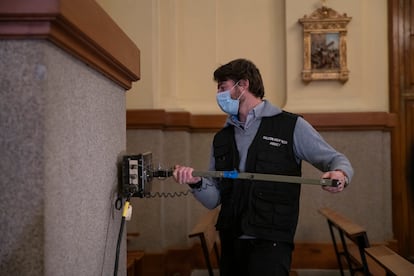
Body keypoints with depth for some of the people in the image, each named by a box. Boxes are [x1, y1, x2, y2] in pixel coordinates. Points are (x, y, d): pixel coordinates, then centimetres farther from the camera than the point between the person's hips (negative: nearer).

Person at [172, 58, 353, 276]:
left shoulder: (291, 126, -3)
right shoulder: (221, 138, 11)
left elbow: (336, 160, 2)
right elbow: (213, 199, 10)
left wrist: (340, 174, -20)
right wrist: (196, 183, -11)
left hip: (270, 243, -5)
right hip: (230, 242, 5)